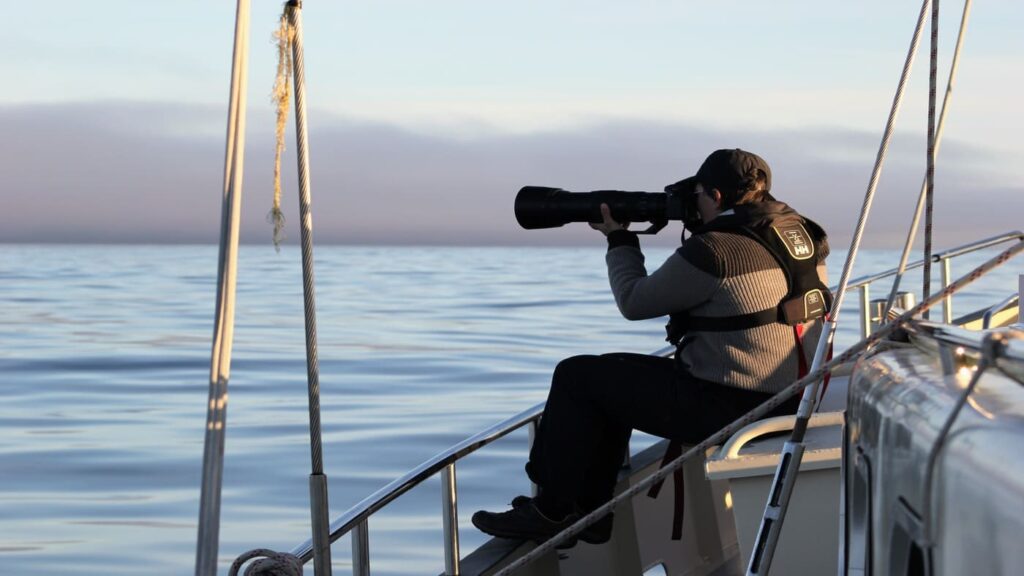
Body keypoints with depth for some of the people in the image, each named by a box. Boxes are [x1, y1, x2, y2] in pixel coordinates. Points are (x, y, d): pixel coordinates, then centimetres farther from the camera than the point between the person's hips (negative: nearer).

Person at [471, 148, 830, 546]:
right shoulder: (799, 230, 7)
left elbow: (634, 302, -5)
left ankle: (552, 514, 14)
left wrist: (619, 240, 10)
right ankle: (589, 512, 26)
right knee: (613, 378, 24)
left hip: (731, 406, -10)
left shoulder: (715, 249, -19)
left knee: (577, 377, 4)